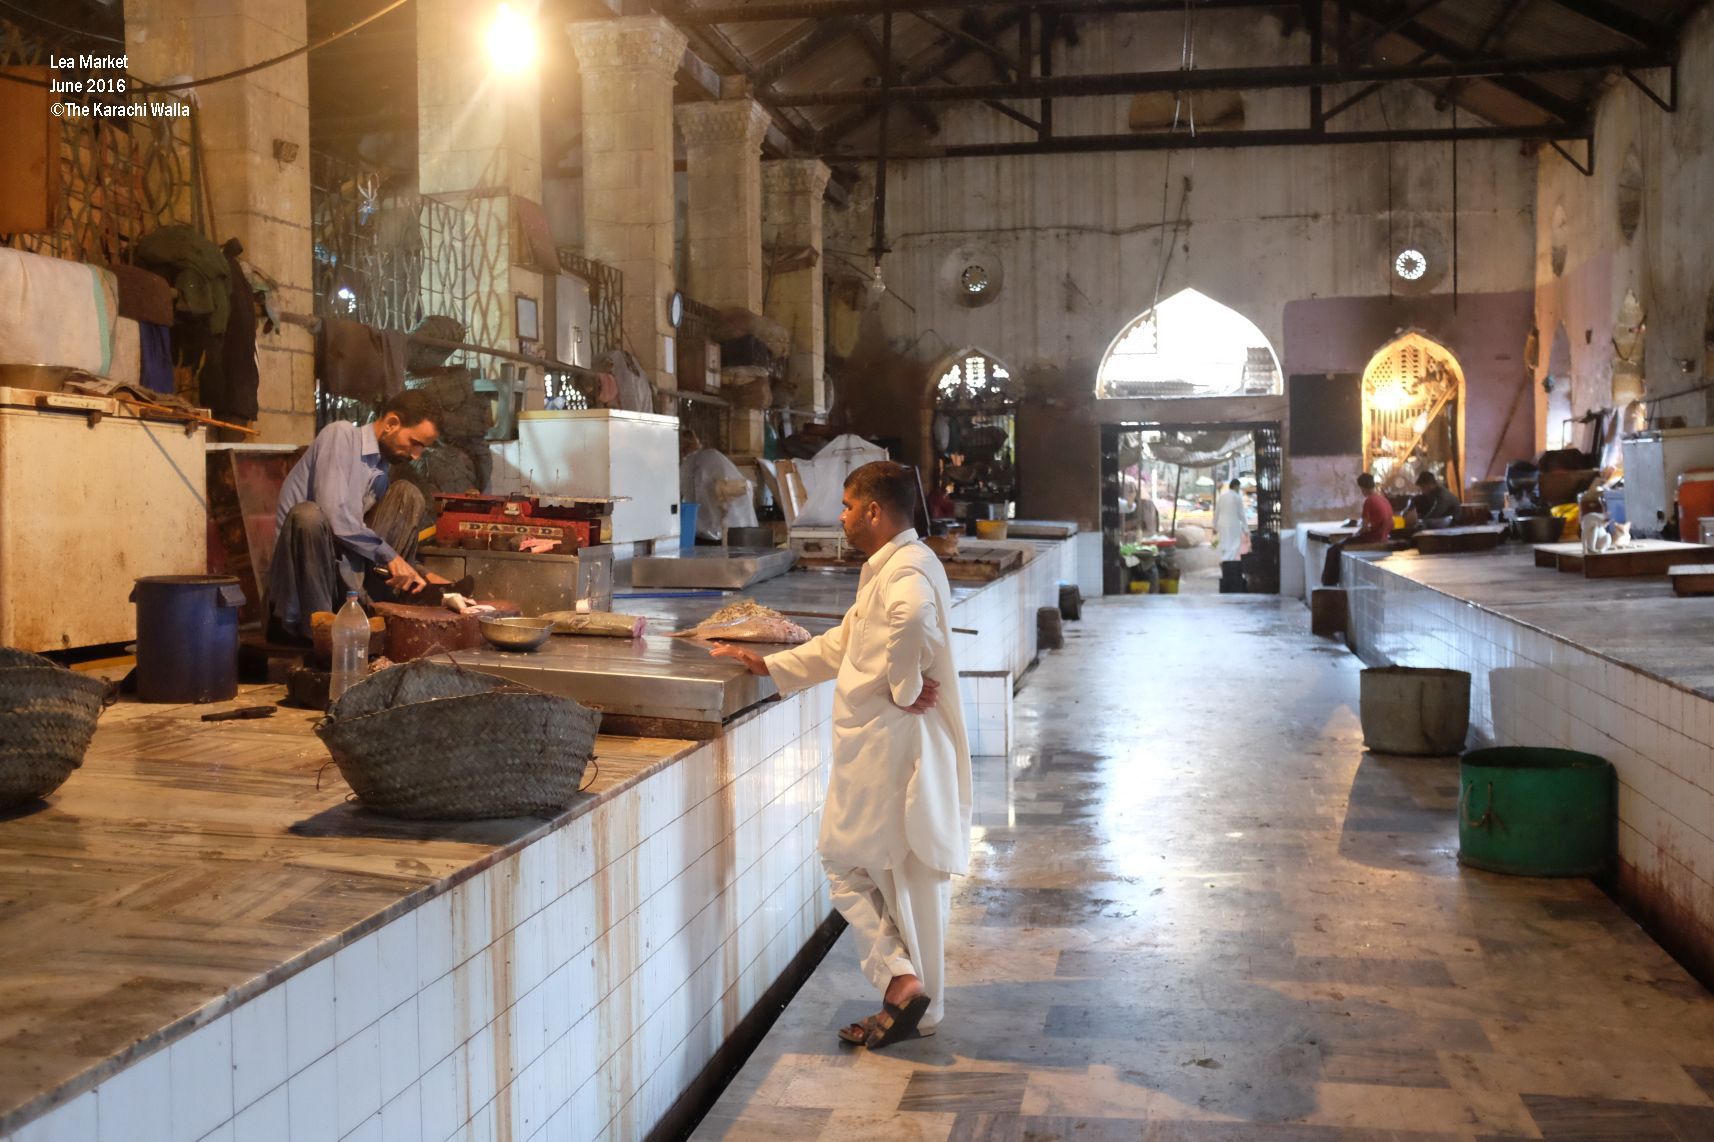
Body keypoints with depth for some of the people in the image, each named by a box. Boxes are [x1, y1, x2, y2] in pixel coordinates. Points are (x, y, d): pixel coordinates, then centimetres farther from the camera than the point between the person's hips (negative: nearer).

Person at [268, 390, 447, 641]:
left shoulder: (380, 469, 12)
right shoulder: (341, 434, -10)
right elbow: (333, 515, -22)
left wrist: (418, 574, 4)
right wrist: (388, 555, -16)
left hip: (349, 576, 7)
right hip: (302, 575, -7)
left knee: (407, 494, 0)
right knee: (307, 513, -36)